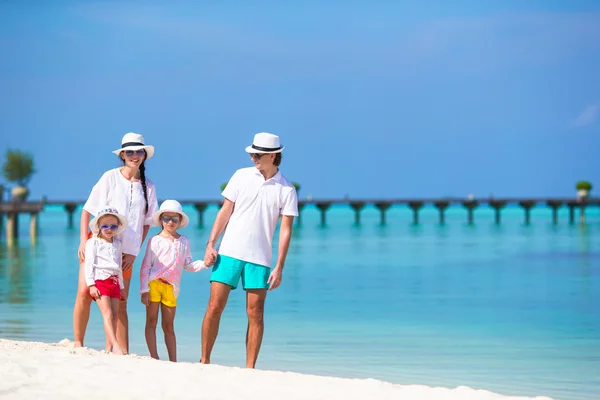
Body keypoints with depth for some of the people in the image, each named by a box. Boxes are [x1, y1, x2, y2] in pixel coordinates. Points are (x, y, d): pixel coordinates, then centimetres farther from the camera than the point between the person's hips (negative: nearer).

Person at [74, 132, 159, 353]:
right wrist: (83, 241, -10)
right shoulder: (110, 177, -1)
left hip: (124, 251, 2)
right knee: (84, 293, -13)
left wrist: (134, 252, 2)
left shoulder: (148, 187, 7)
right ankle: (78, 343, -4)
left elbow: (146, 223, 13)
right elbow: (87, 210, 0)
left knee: (120, 303, 4)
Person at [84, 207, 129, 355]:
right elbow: (88, 264, -6)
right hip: (100, 280, -6)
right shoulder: (93, 242, -1)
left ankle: (109, 348, 2)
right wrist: (91, 284, -14)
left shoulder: (117, 244, 17)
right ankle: (115, 345, -28)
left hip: (114, 282, 6)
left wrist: (121, 286, 23)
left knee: (115, 315, 1)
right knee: (107, 313, -16)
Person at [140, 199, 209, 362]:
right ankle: (154, 358, -3)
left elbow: (188, 265, 14)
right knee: (151, 322, -3)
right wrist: (144, 290, -8)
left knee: (169, 326, 8)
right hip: (153, 283, -3)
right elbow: (145, 267, -1)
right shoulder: (155, 241, 1)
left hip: (171, 287, 3)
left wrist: (205, 263, -4)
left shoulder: (184, 242, 12)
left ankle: (173, 361, 8)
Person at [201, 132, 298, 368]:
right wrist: (210, 244, -2)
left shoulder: (286, 189, 0)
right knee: (214, 307, -4)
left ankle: (250, 369, 5)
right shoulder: (241, 176, 4)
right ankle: (204, 361, 6)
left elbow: (285, 229, -1)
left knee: (255, 315, 0)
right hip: (229, 252, 1)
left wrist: (279, 267, -7)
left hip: (259, 259, -1)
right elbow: (225, 211, 6)